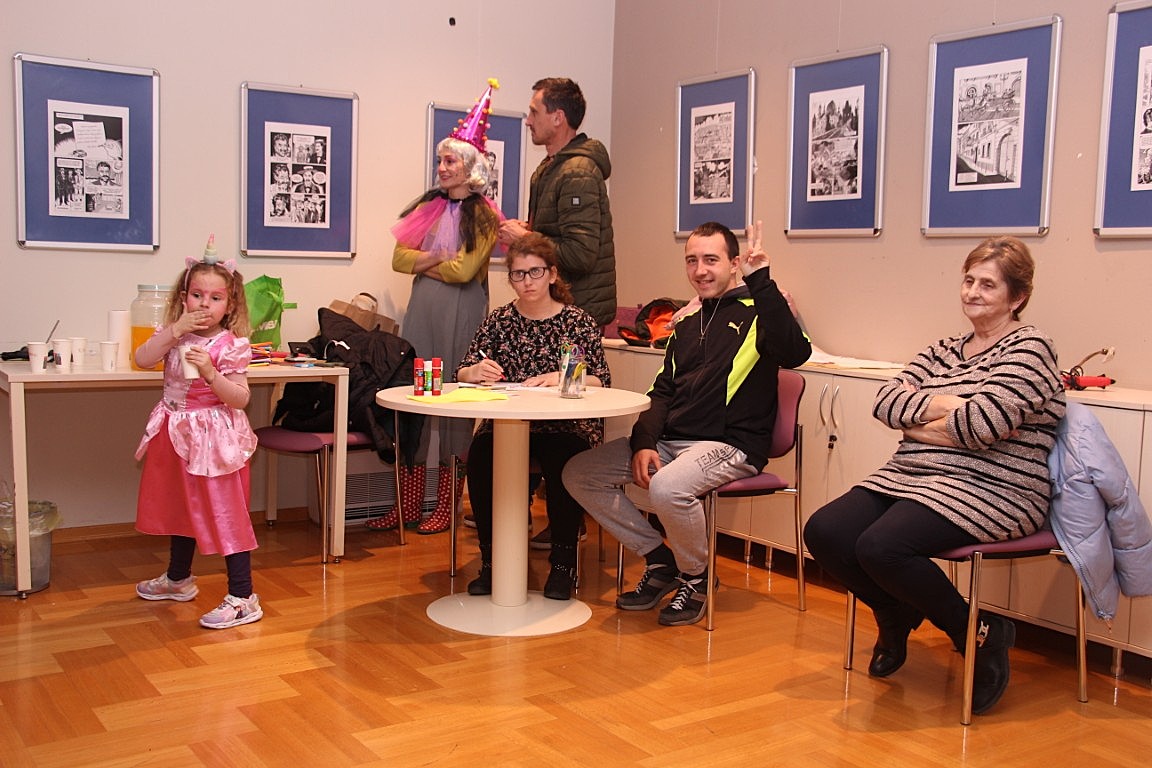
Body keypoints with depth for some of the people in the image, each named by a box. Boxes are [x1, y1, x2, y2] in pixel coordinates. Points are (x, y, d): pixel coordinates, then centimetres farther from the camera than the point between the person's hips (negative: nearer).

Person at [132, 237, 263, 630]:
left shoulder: (231, 345, -14)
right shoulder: (173, 335, 4)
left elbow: (240, 398, -18)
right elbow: (143, 359, -11)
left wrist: (209, 372, -30)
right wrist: (175, 330, -19)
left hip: (214, 438, -7)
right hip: (176, 435, 7)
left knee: (224, 512, -6)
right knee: (179, 506, 22)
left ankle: (242, 598, -2)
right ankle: (178, 579, 42)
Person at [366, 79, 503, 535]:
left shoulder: (484, 215, -2)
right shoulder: (428, 208, 14)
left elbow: (464, 270, -13)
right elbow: (400, 258, 7)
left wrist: (424, 264, 0)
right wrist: (441, 257, -7)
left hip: (461, 314, -5)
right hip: (423, 310, 5)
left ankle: (446, 507, 7)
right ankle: (407, 504, 9)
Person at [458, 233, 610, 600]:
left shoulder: (579, 322, 6)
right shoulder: (499, 321, 12)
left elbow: (601, 380, -3)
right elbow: (462, 373, 6)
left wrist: (561, 378, -22)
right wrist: (475, 372, -18)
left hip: (566, 426, -2)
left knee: (562, 460, -34)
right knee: (481, 455, -29)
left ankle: (563, 564, -14)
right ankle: (491, 560, -12)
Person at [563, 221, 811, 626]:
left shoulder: (757, 311, -2)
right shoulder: (686, 325, 20)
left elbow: (795, 352, -23)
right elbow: (661, 392, 17)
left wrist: (761, 281, -27)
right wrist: (644, 443, -1)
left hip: (730, 444, -7)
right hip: (670, 439, 8)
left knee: (667, 488, -36)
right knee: (579, 474, -3)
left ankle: (696, 577, -5)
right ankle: (661, 560, 8)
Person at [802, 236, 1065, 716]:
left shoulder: (1028, 348, -3)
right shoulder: (942, 351, 19)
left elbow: (983, 420, -20)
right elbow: (885, 401, 3)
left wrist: (918, 419, -4)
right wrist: (943, 405, -12)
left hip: (988, 492, -7)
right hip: (910, 478, 7)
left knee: (881, 547, -30)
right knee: (823, 532, -13)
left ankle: (981, 634, -4)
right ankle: (897, 616, 14)